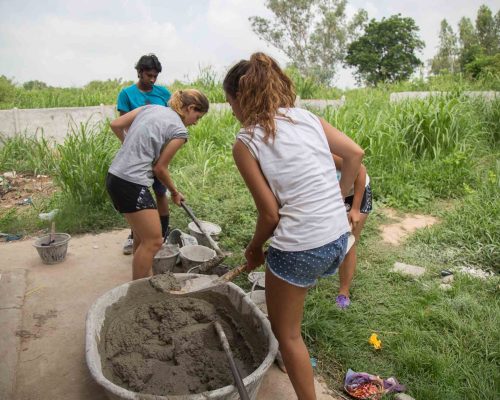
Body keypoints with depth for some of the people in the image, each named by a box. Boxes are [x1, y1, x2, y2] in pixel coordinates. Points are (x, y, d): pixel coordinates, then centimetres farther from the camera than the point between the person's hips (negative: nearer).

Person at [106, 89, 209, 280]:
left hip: (115, 176, 9)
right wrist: (175, 192, 14)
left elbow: (115, 125, 9)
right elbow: (160, 168, -3)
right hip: (131, 184, -9)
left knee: (142, 235, 21)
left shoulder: (150, 107, 12)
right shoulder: (179, 131, -7)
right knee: (153, 241, 3)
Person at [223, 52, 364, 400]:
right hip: (340, 238, 8)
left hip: (299, 248, -7)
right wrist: (335, 201, 12)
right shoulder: (307, 117, 5)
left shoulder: (245, 143, -10)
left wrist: (254, 249, 7)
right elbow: (355, 154, 3)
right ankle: (295, 352, 54)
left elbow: (270, 212, -11)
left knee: (286, 331, 17)